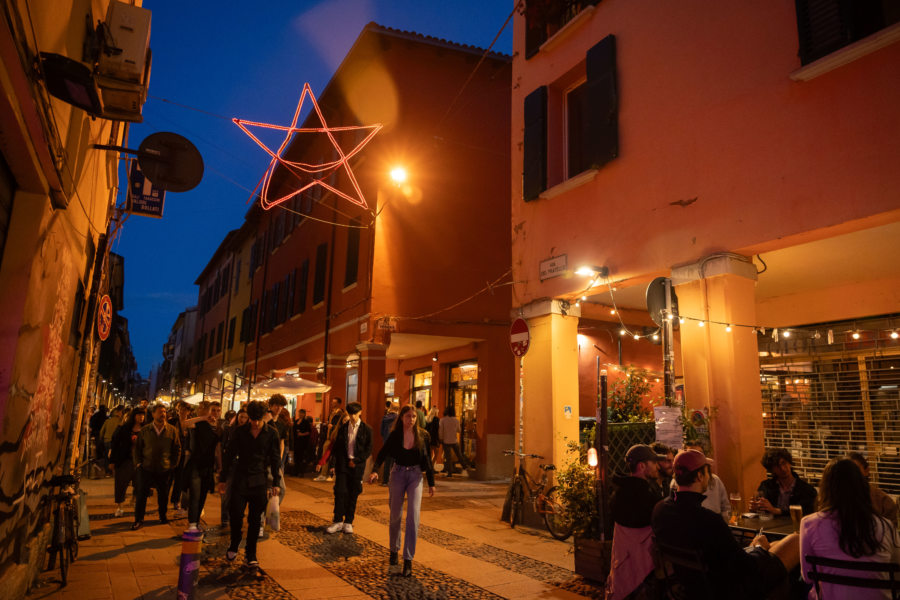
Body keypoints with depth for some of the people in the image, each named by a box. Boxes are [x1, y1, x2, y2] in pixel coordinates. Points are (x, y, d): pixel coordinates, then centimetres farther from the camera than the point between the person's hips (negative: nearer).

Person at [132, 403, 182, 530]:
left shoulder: (172, 430, 1)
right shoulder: (144, 430, 3)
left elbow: (177, 449, 6)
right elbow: (137, 448, 10)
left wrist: (173, 464, 2)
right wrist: (138, 463, 2)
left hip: (165, 469, 0)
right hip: (146, 468, 0)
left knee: (163, 494, 10)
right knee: (142, 493, -1)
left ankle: (163, 517, 27)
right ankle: (138, 520, 10)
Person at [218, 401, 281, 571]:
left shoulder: (271, 433, -2)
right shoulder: (239, 431, -2)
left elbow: (275, 459, 3)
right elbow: (228, 455, 5)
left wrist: (276, 483, 1)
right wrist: (222, 479, 4)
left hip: (260, 481, 0)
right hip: (240, 479, 0)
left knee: (255, 519, 5)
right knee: (236, 515, -4)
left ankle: (251, 554, 18)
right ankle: (234, 545, 23)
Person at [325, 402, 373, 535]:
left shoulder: (366, 429, -1)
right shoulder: (343, 428, 6)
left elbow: (368, 450, -1)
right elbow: (337, 446, 11)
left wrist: (356, 461, -8)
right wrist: (337, 462, 2)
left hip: (357, 465, -1)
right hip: (342, 464, 1)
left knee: (353, 495, 4)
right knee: (340, 492, -4)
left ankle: (348, 522, 14)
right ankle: (338, 521, 5)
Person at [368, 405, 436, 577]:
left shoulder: (422, 435, -5)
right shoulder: (395, 435, -7)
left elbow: (427, 459, 3)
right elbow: (383, 453, -9)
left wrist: (431, 482, 6)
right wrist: (375, 470, -27)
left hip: (415, 475, 0)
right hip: (398, 474, 0)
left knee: (413, 516, -11)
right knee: (395, 516, 11)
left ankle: (408, 560, -6)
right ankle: (394, 550, 35)